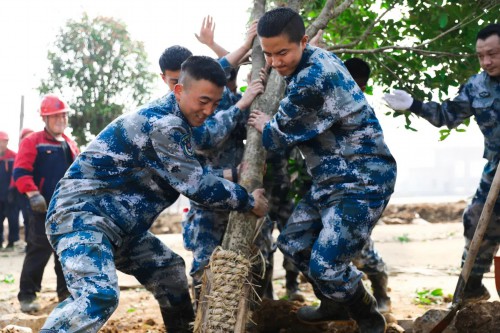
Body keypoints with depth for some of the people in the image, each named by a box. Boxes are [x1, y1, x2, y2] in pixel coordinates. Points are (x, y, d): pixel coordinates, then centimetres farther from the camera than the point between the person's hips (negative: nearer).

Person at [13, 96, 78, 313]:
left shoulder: (70, 144, 16)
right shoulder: (32, 142, -5)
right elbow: (20, 172, -13)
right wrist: (33, 194, -23)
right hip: (44, 209, -6)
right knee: (38, 252, -7)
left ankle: (66, 292, 21)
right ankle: (27, 295, 1)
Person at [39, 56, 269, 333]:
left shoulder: (172, 118, 11)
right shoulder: (162, 125, -21)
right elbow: (195, 184, -19)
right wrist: (248, 201, -7)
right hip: (80, 214, -11)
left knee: (170, 271, 22)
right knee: (99, 295, -34)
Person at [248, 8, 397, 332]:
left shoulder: (313, 79, -26)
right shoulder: (314, 60, 4)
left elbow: (280, 137, -14)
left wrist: (264, 125, 7)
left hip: (362, 181, -10)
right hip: (331, 179, 10)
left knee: (325, 265, -15)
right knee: (293, 241, 16)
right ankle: (336, 304, 36)